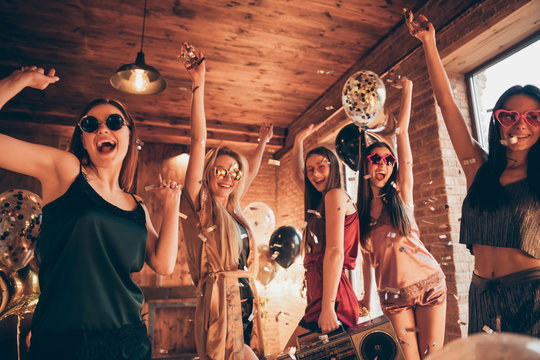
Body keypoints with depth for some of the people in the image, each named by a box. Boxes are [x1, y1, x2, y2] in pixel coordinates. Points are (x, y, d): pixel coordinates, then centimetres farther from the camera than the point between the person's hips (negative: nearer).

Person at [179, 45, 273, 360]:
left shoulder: (234, 210, 13)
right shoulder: (200, 205, -3)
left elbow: (251, 173, 31)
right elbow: (199, 140, -9)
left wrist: (263, 142, 39)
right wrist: (199, 85, -12)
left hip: (247, 305, 7)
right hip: (220, 304, -6)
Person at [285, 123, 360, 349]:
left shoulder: (335, 195, -8)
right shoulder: (322, 199, 18)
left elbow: (335, 252, -18)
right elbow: (297, 175, 35)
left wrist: (327, 308, -23)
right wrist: (299, 141, 32)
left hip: (330, 296, -9)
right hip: (318, 296, 9)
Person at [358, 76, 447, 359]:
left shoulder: (401, 193, -5)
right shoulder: (360, 210, 2)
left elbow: (402, 131, -9)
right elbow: (367, 256, 8)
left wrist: (406, 88, -8)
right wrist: (366, 298, 11)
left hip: (428, 283, -2)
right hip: (392, 293, 2)